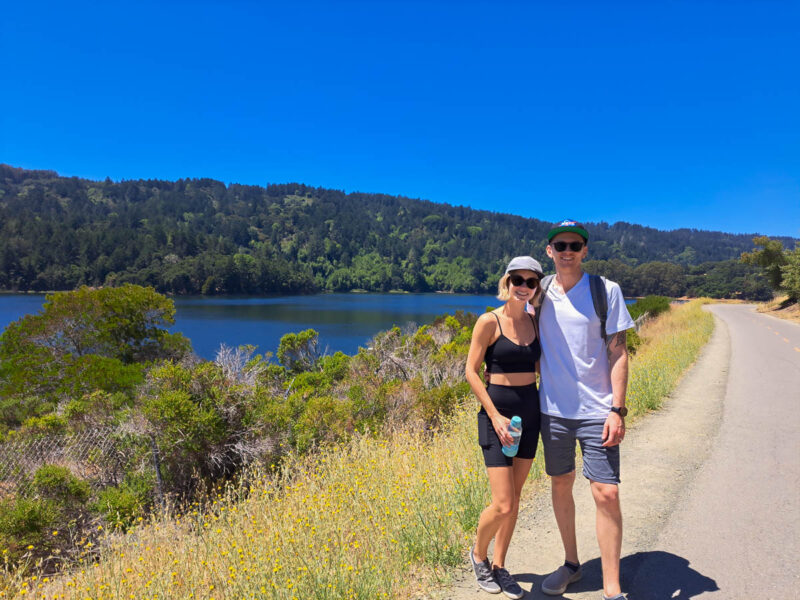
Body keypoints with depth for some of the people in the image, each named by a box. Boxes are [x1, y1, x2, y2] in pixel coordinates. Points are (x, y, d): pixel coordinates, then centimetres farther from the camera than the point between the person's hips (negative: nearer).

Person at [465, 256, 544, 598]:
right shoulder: (489, 322, -10)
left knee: (514, 499, 13)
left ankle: (498, 566, 30)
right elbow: (471, 371, -10)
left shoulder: (535, 323, 5)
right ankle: (478, 554, 24)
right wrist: (496, 416, -15)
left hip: (530, 413, 6)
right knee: (503, 504, -5)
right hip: (497, 413, -5)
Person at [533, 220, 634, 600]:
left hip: (596, 410, -3)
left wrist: (617, 410, -11)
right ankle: (571, 564, 35)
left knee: (607, 494, -5)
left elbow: (618, 352, -5)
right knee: (561, 485, 14)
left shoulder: (606, 291, -4)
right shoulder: (541, 293, 4)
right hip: (553, 409, 3)